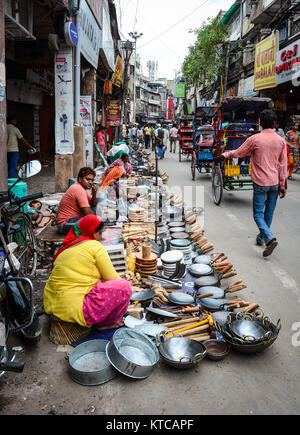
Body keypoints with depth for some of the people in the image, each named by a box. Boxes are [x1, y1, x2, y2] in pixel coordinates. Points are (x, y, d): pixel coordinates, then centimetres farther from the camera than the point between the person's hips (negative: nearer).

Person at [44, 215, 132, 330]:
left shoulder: (66, 248, 17)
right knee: (124, 286, -8)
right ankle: (105, 323, 7)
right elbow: (112, 278, -3)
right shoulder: (95, 246, -5)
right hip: (74, 310, -9)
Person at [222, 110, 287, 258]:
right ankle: (262, 237, 29)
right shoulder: (281, 141, 1)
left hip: (260, 183, -4)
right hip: (275, 183, 4)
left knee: (258, 214, 2)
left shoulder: (254, 139, -9)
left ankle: (270, 238, -17)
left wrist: (226, 154, 24)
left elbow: (237, 153, 3)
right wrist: (283, 185, 10)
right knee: (269, 212, 16)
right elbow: (283, 165, 4)